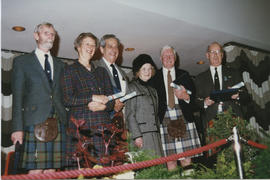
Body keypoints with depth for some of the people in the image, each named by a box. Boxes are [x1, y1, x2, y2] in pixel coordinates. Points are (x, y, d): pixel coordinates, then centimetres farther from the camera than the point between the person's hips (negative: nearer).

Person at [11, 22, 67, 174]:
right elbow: (17, 97, 2)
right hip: (35, 122, -3)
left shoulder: (59, 64, 21)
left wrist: (67, 122, 7)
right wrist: (18, 128, -6)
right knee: (35, 171, -6)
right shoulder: (22, 61, 10)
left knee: (51, 170, 3)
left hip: (58, 123, 3)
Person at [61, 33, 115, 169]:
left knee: (102, 165, -2)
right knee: (79, 166, -8)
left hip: (102, 126, 4)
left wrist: (102, 106, -6)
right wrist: (93, 97, -9)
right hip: (80, 125, -3)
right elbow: (67, 99, -4)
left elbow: (111, 99, 15)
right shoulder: (70, 70, 9)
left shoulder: (101, 71, 21)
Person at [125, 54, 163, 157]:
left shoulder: (152, 90, 22)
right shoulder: (132, 88, 1)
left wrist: (158, 134, 15)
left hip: (155, 134, 6)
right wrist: (136, 136, -14)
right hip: (141, 134, -6)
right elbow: (130, 115, -6)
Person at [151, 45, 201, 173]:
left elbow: (193, 94, 13)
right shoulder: (155, 77, 11)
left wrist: (186, 96, -9)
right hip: (164, 117, -1)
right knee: (169, 155, -3)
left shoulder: (184, 75, 17)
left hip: (183, 115, 1)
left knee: (186, 151, -2)